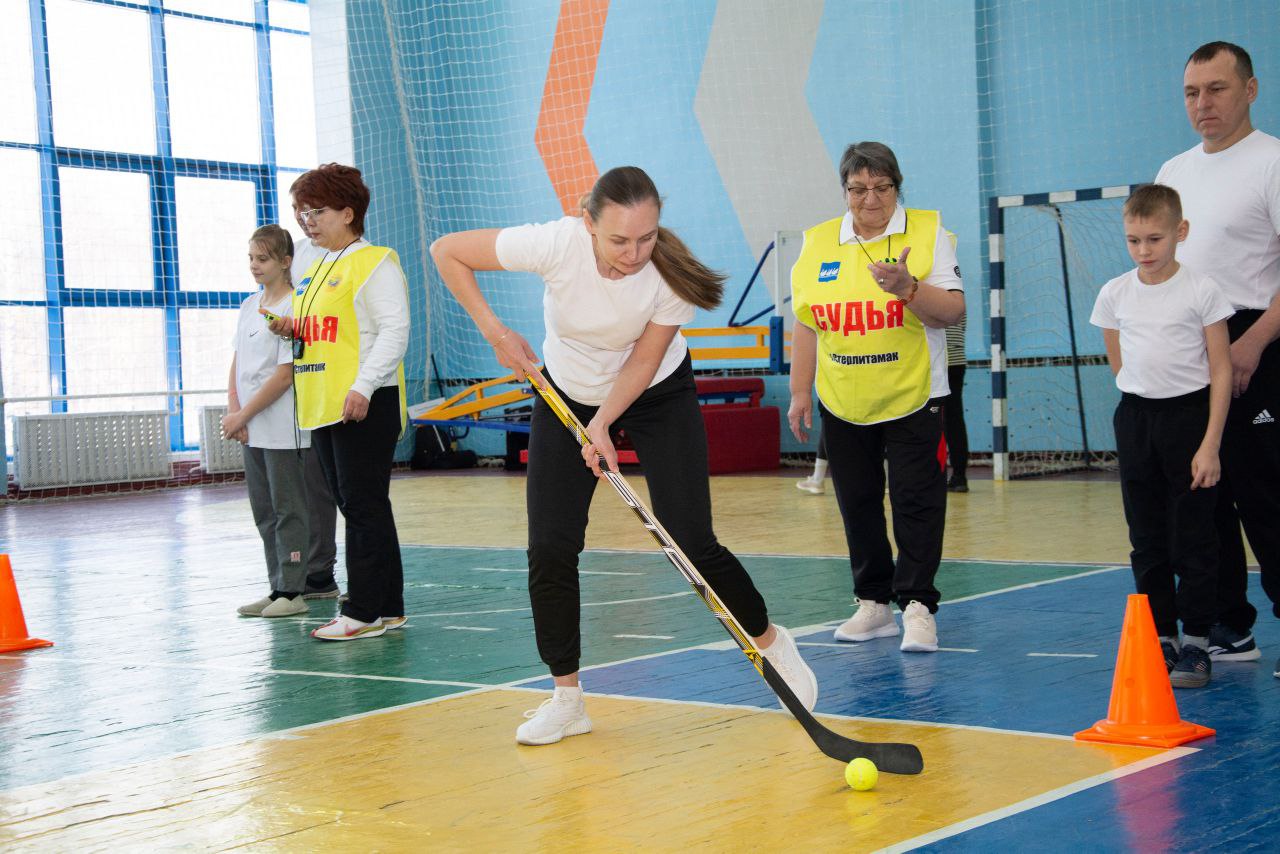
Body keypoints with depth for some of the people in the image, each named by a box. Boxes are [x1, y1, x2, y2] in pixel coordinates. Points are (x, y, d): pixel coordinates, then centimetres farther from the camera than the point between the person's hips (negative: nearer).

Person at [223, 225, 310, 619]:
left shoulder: (293, 308, -11)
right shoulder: (249, 306, 13)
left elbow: (285, 375, -16)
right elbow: (237, 365, 14)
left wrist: (242, 416, -13)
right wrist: (234, 412, -1)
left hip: (283, 431, -8)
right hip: (252, 430, 8)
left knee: (287, 509, -2)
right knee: (264, 511, 11)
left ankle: (292, 592, 3)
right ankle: (278, 587, 18)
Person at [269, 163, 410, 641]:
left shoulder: (374, 262, -7)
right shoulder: (315, 271, 19)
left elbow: (394, 331, -15)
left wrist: (363, 386, -23)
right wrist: (292, 332, 5)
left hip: (365, 405, -9)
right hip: (322, 405, 9)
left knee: (364, 506, -6)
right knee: (354, 508, 10)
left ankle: (364, 611, -3)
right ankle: (387, 608, 16)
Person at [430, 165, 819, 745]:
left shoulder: (672, 272, -29)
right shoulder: (555, 245, -31)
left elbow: (644, 359, -17)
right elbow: (447, 251, -20)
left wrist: (603, 424, -30)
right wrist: (496, 332, -21)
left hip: (659, 397, -1)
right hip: (567, 397, 1)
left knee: (692, 544, -8)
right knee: (550, 550, -6)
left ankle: (771, 642, 16)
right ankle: (566, 699, 8)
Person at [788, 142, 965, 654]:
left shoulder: (927, 231, -3)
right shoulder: (818, 243, 7)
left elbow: (952, 311, -10)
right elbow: (806, 325, 11)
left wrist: (907, 288, -27)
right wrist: (800, 392, 7)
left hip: (912, 398, -4)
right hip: (842, 403, 4)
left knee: (915, 499, -7)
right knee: (857, 502, 9)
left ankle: (917, 605, -3)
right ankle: (873, 603, 19)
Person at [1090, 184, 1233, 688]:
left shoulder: (1202, 290, -8)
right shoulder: (1115, 294, 2)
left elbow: (1221, 370, -8)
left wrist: (1210, 444, -13)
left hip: (1190, 414, -4)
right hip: (1135, 419, 4)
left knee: (1193, 535, -1)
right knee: (1146, 536, 8)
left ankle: (1196, 641, 6)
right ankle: (1161, 636, 17)